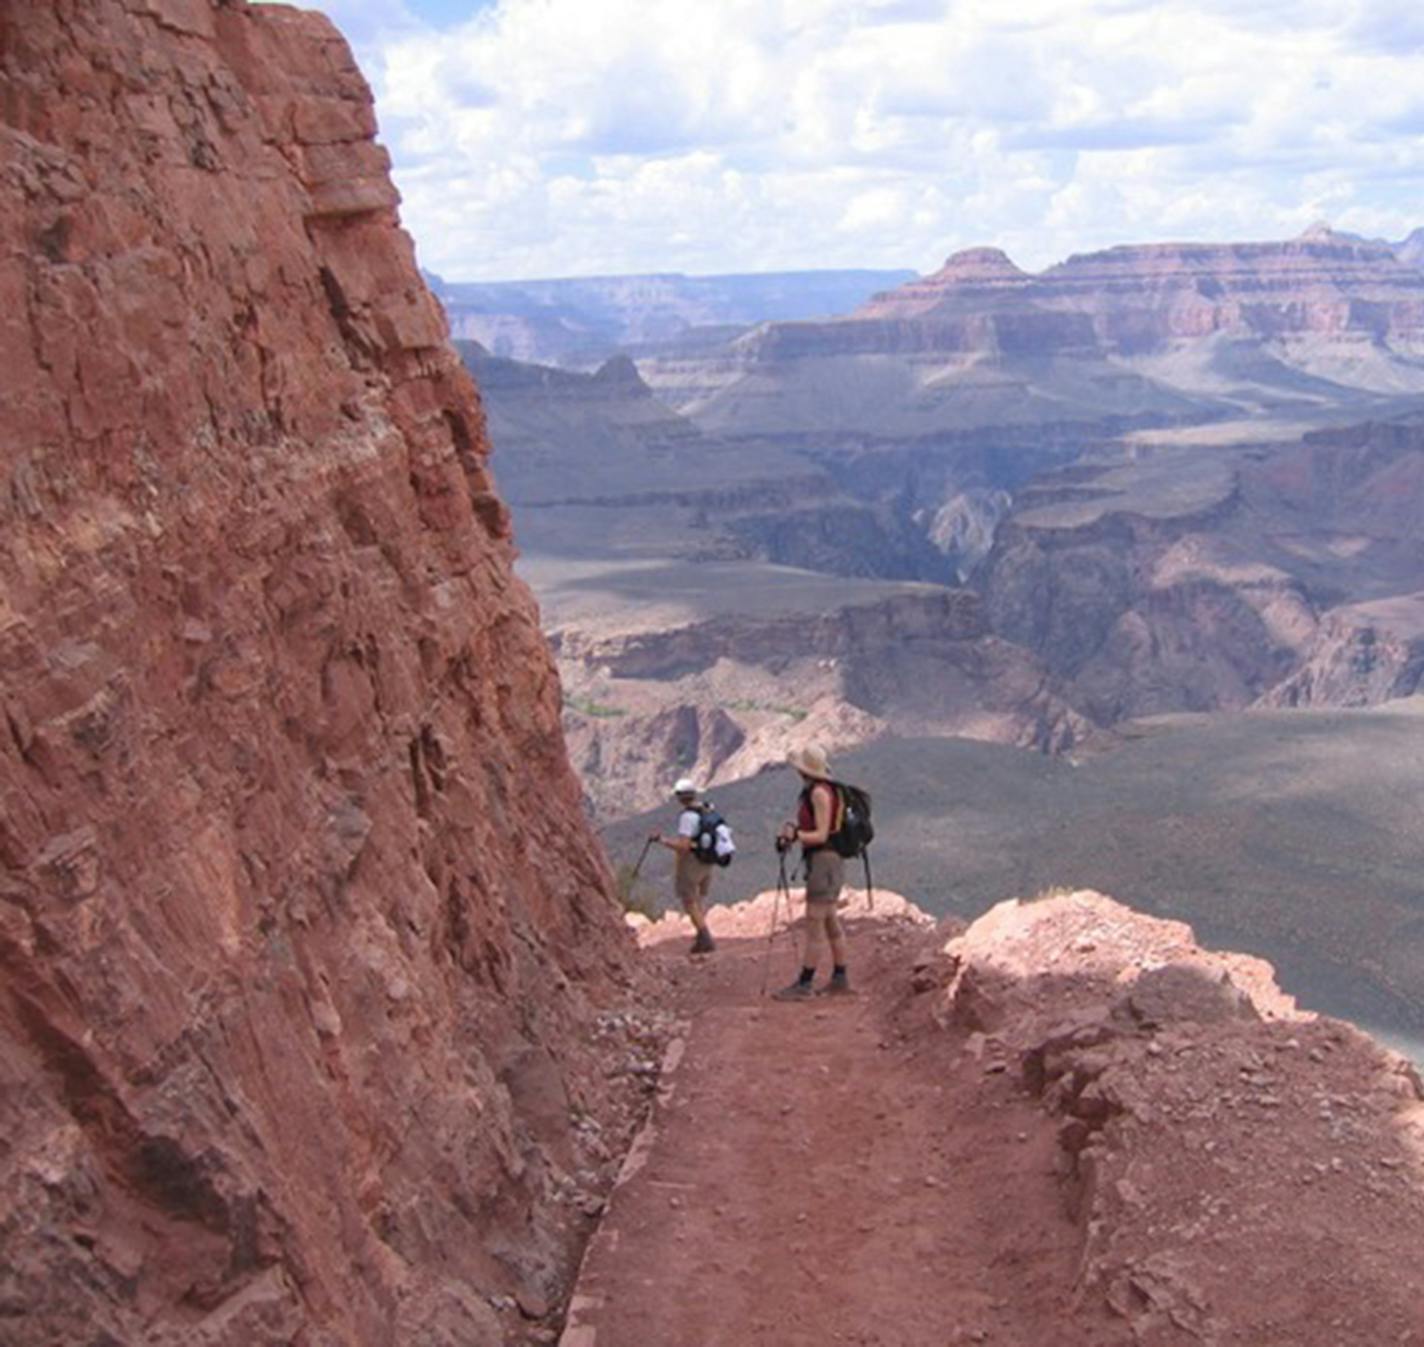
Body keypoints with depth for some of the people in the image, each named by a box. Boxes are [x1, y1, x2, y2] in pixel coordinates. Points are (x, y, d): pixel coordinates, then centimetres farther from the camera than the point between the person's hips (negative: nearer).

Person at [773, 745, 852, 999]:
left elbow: (821, 835, -18)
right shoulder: (812, 791, 13)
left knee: (814, 922, -8)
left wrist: (795, 835, -30)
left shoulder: (820, 792, -15)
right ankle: (840, 979, 19)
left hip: (825, 860, -10)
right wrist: (793, 831, 3)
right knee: (830, 921, 14)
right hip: (825, 861, 10)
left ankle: (804, 984, -7)